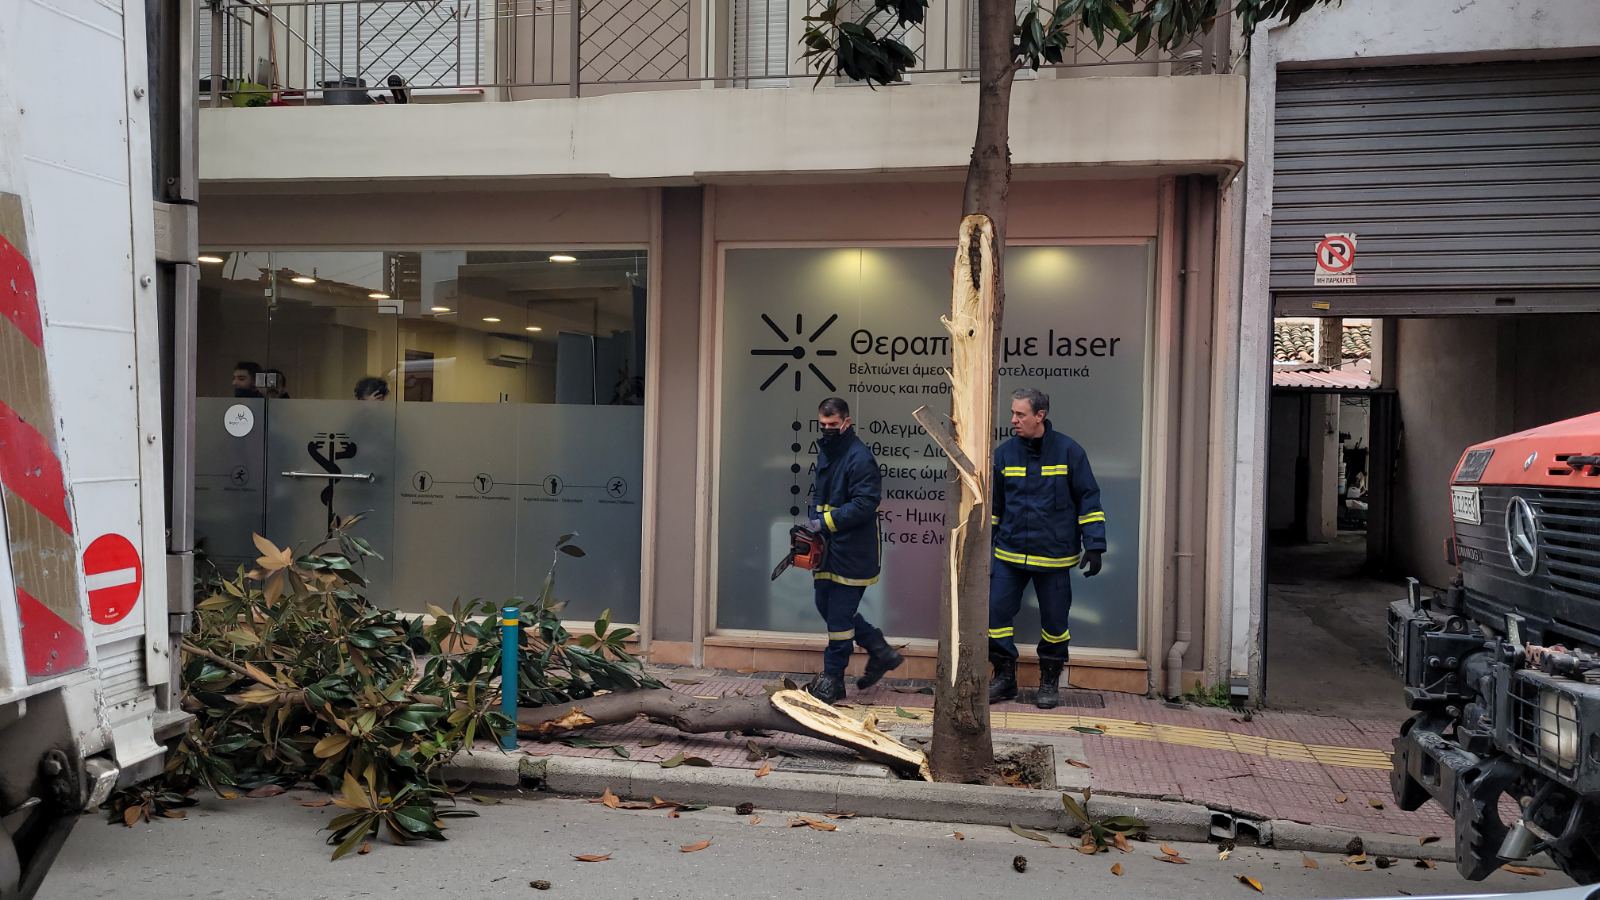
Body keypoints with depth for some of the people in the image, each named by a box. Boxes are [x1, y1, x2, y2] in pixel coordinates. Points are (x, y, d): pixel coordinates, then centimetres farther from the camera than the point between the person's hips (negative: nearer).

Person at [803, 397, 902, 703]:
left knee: (839, 615, -2)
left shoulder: (859, 457, -16)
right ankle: (880, 651, 29)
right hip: (828, 547, 10)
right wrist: (814, 523, 8)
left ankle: (832, 680, 12)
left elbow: (865, 504, -23)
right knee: (826, 604, 16)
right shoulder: (825, 451, 14)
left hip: (851, 551, -10)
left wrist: (827, 521, -22)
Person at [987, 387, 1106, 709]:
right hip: (1009, 554, 2)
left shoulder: (1069, 451, -4)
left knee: (1054, 621, 6)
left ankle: (1050, 682, 26)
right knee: (995, 613, -3)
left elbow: (1089, 501, -1)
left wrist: (1094, 547, -5)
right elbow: (993, 505, 13)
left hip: (1054, 557, -2)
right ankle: (1004, 678, 15)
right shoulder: (1005, 453, 3)